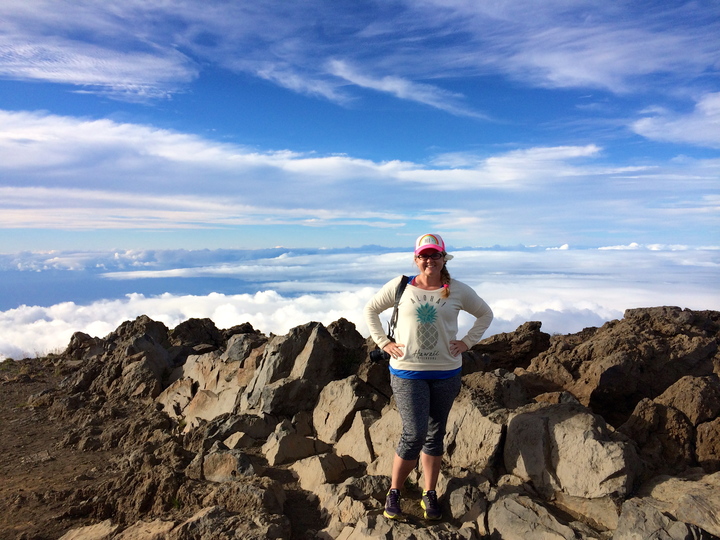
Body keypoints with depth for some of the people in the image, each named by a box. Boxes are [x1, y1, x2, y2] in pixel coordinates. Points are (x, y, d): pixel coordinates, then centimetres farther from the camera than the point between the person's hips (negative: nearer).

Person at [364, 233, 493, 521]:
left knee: (435, 435, 13)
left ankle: (430, 495, 29)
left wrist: (467, 342, 1)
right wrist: (384, 343, -1)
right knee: (414, 434, -7)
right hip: (407, 372, -2)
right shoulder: (400, 286, -4)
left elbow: (486, 314, 12)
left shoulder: (458, 291, -2)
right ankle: (394, 491, 16)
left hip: (446, 373, 2)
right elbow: (371, 310, 7)